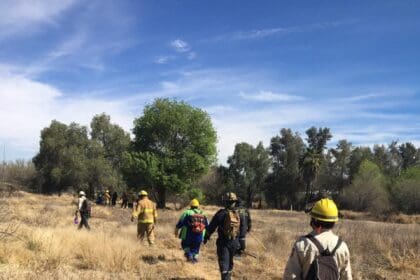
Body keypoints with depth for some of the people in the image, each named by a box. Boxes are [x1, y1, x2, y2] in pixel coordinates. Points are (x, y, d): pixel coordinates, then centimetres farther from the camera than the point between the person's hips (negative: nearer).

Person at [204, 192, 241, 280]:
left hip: (223, 243, -5)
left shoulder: (221, 213, -12)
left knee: (224, 264, -4)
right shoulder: (239, 214, 2)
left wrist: (206, 237, 8)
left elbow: (211, 227, -6)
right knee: (230, 263, 21)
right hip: (235, 242, 5)